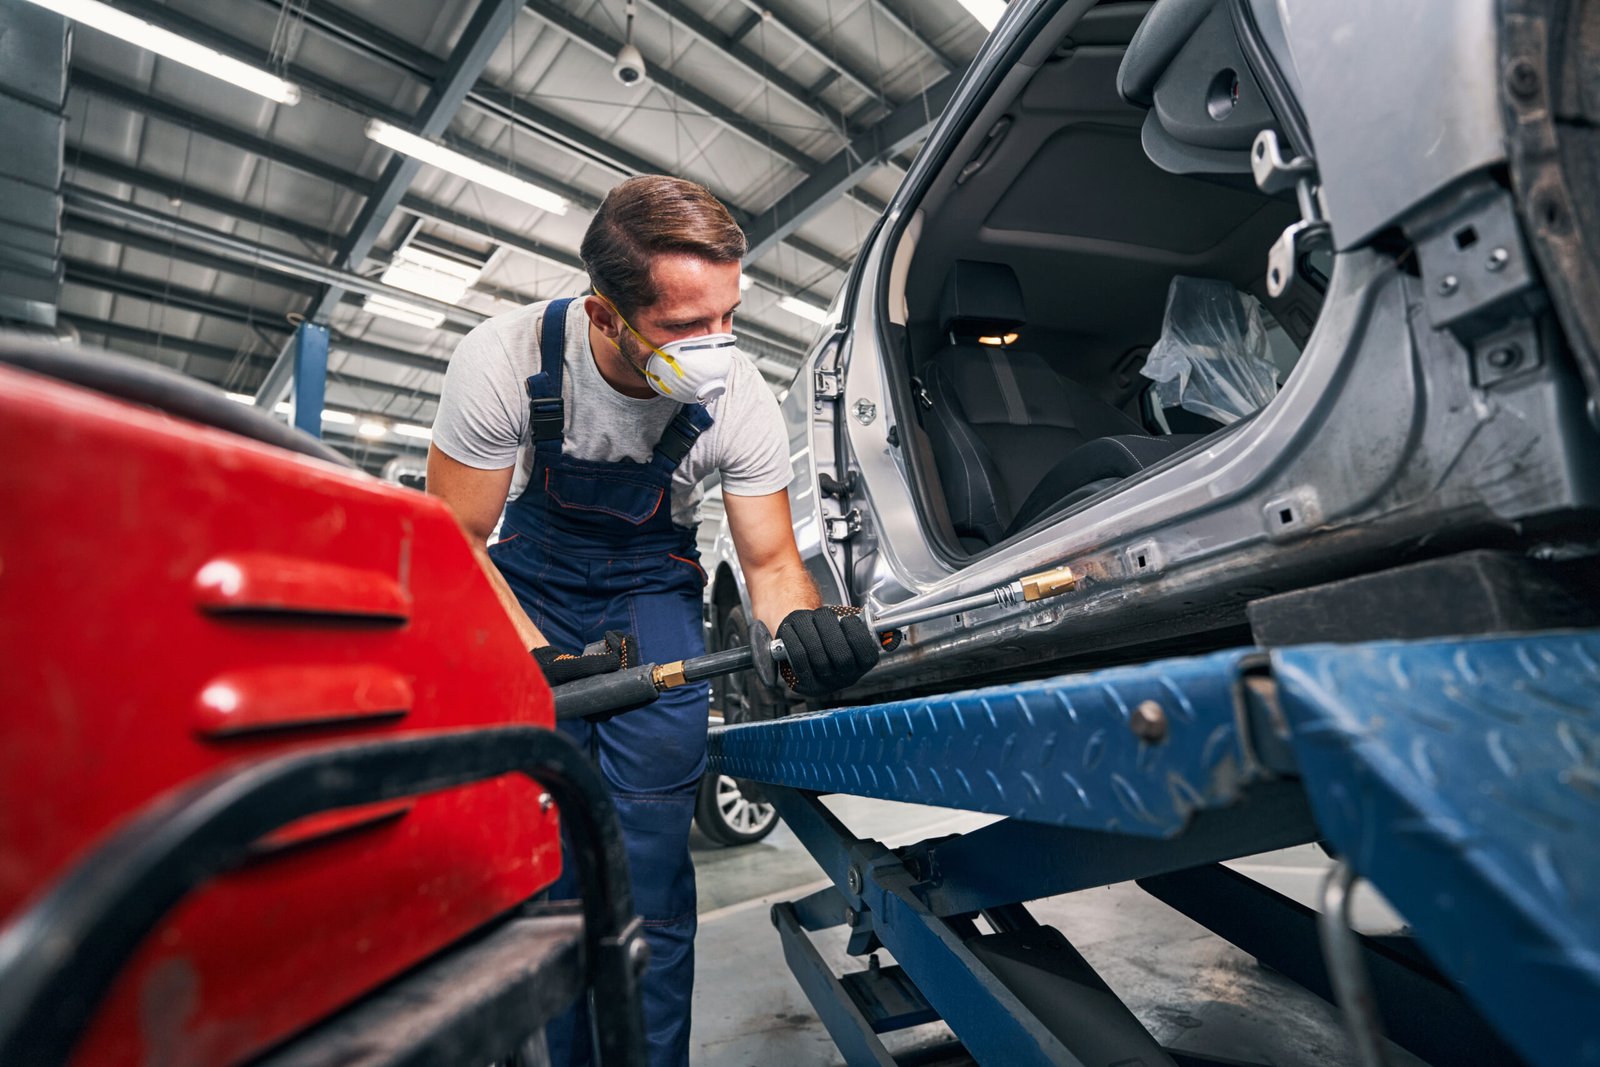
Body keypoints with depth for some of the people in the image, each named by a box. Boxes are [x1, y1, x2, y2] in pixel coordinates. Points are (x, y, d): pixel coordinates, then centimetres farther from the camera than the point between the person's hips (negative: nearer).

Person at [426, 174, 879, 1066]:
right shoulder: (504, 360, -23)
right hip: (530, 586, 1)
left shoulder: (741, 399, -21)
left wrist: (801, 624, -35)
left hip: (655, 590, 0)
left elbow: (772, 563, -12)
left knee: (648, 866, -8)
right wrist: (541, 660, -29)